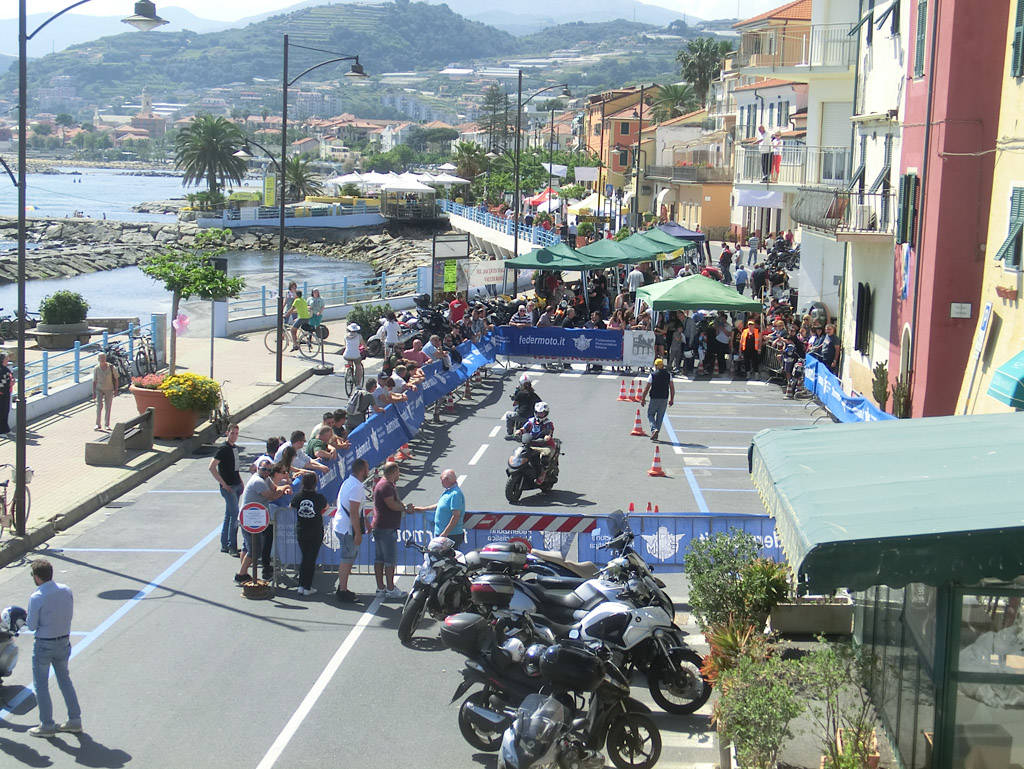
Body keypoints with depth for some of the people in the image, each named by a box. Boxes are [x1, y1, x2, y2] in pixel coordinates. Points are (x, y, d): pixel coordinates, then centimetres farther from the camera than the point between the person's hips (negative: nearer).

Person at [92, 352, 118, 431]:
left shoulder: (111, 368, -6)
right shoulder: (96, 369, -5)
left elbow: (116, 379, 2)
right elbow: (94, 381, 1)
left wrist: (116, 390, 0)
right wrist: (93, 393, -2)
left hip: (109, 390, 1)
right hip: (99, 389, -1)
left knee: (108, 407, 7)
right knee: (99, 406, -14)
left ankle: (107, 424, 19)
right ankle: (98, 424, -12)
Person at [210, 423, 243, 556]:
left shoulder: (235, 447, 12)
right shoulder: (224, 448, -14)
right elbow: (212, 467, -18)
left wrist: (241, 483, 16)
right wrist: (223, 484, -18)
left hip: (236, 485, 8)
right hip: (228, 487, -8)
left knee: (229, 515, 12)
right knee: (235, 515, -10)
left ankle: (225, 545, 19)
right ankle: (232, 546, -5)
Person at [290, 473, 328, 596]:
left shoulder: (297, 497, -8)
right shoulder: (320, 498, -12)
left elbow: (291, 506, 11)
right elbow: (326, 507, 7)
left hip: (300, 533, 3)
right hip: (316, 533, -2)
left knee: (304, 558, 16)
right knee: (311, 559, 6)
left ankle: (301, 586, 14)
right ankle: (307, 587, 6)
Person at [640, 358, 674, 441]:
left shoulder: (652, 375, -5)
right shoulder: (668, 375, 4)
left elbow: (646, 388, -5)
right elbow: (672, 388, 3)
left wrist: (643, 399, 2)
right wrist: (671, 399, 11)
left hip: (654, 399, -3)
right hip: (664, 399, 3)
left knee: (650, 414, 11)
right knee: (660, 416, 11)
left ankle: (654, 429, -13)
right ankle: (656, 435, 12)